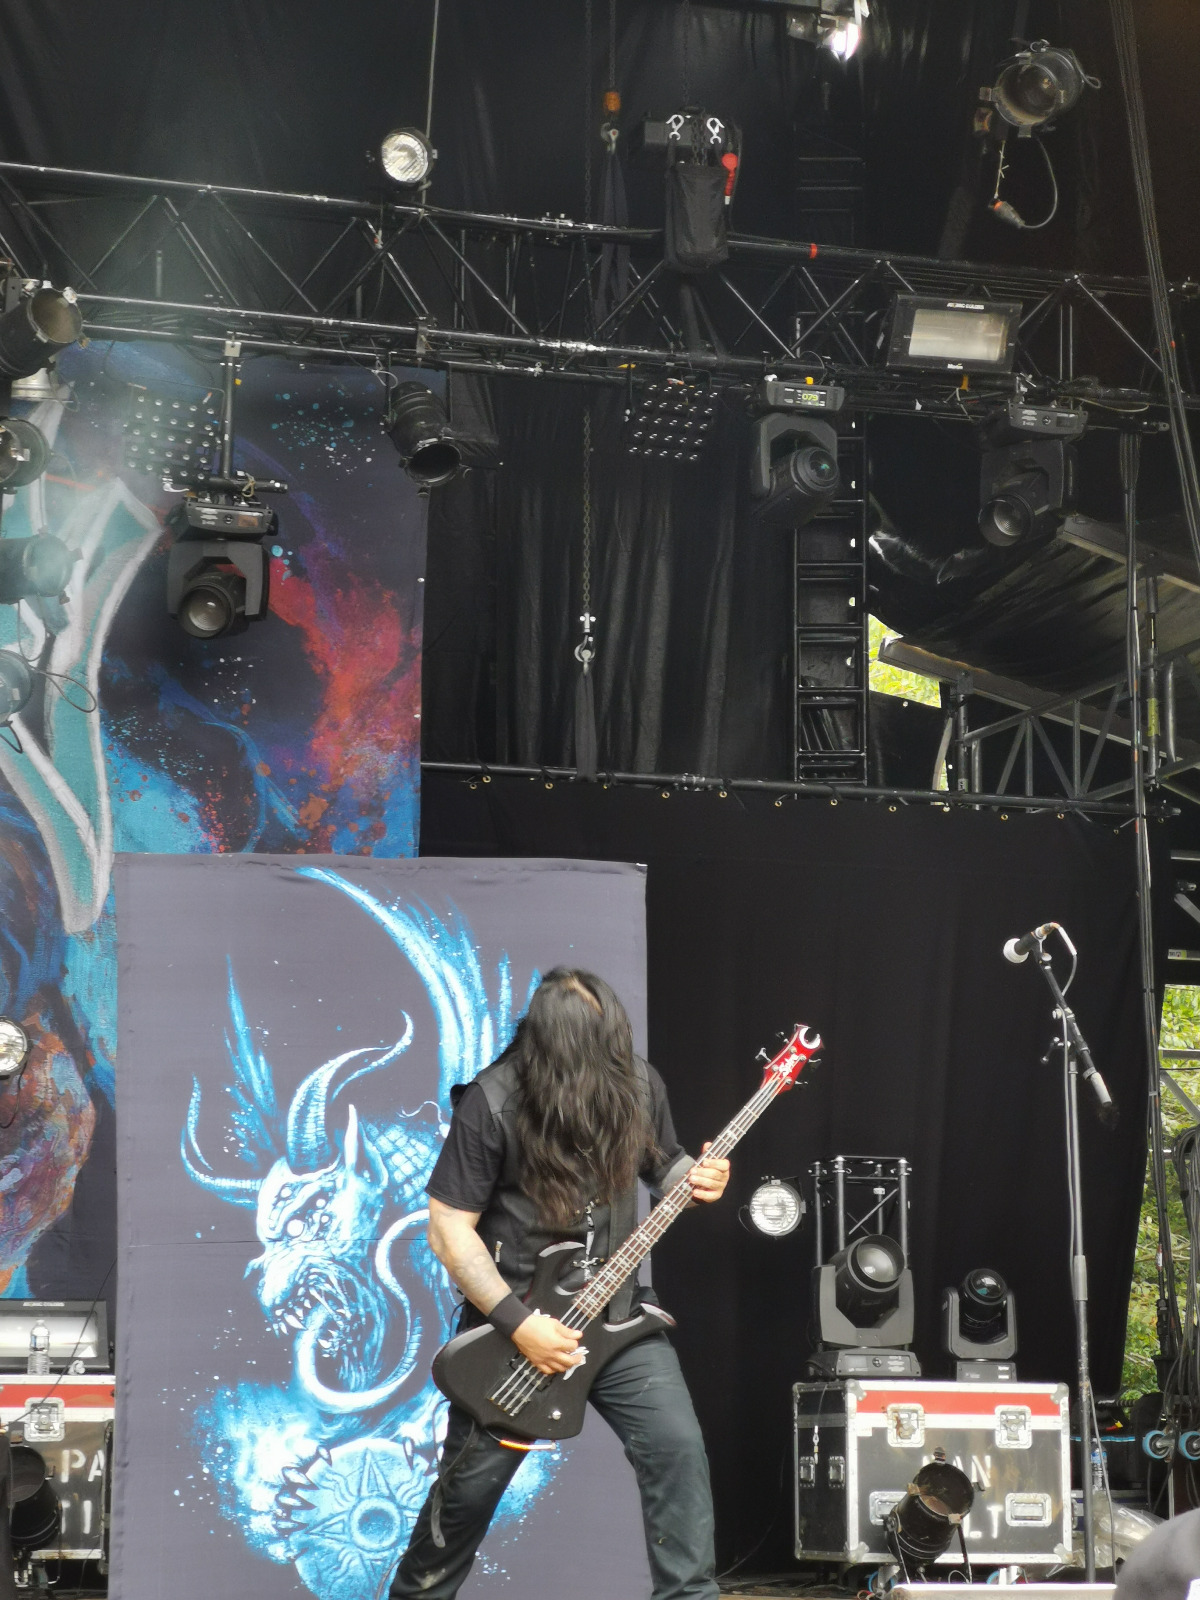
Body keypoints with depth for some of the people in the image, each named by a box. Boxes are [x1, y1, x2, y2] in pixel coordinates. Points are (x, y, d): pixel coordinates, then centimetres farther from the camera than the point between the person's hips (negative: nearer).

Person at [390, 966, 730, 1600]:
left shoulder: (638, 1084, -7)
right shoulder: (492, 1103, -21)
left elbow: (661, 1167, 11)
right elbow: (450, 1229, -17)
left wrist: (696, 1178, -13)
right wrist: (520, 1325, -21)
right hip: (514, 1317, -3)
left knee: (678, 1451, -9)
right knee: (469, 1486, 7)